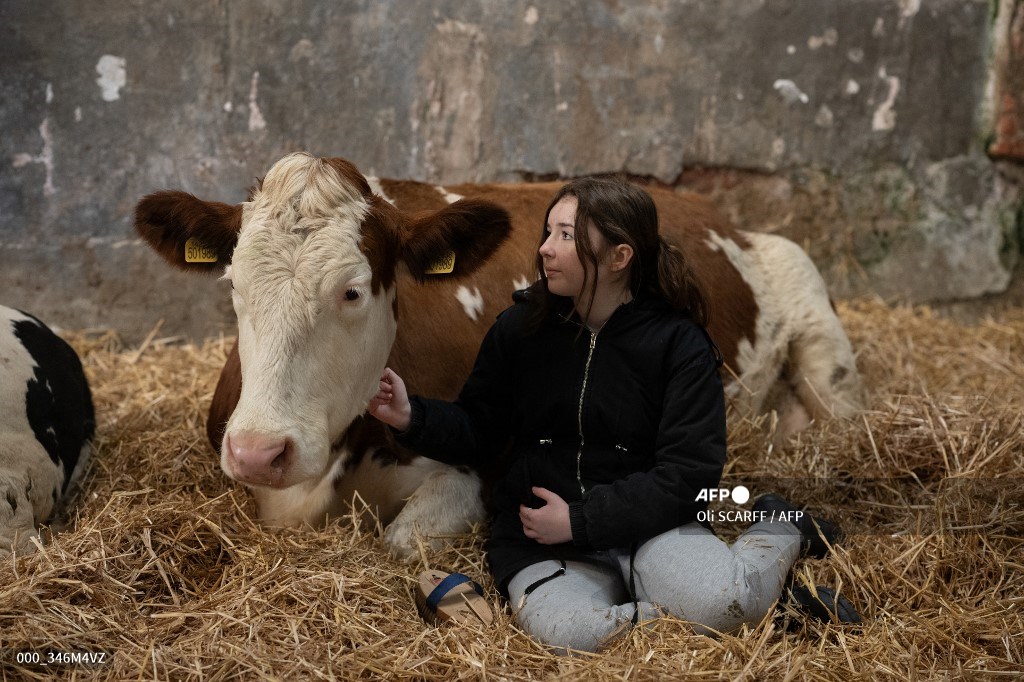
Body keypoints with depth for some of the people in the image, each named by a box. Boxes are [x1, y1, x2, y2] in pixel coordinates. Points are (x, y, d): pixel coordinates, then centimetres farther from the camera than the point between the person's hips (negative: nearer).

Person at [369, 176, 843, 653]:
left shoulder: (679, 342, -5)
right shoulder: (519, 327, 4)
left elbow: (690, 474, -10)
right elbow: (479, 432, 11)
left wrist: (581, 520, -15)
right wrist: (412, 418, -9)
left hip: (644, 521, -1)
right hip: (540, 537, 2)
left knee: (723, 601, -32)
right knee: (564, 632, -33)